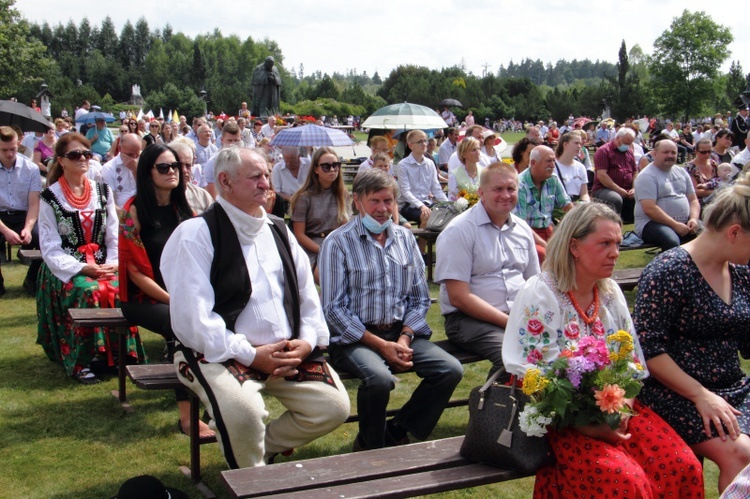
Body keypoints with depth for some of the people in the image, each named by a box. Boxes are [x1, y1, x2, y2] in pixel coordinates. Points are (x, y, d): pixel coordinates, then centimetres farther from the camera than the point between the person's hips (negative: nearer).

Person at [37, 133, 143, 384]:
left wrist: (113, 263, -9)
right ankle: (80, 361, -20)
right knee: (89, 292, -33)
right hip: (67, 269, -3)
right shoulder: (50, 197, 0)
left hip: (102, 265, 3)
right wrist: (82, 268, -18)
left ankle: (118, 353, -13)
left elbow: (115, 236, 10)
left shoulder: (103, 192, 12)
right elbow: (50, 248, -6)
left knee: (120, 289, -28)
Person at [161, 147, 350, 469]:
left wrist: (307, 340, -3)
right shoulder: (196, 234, -7)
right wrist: (250, 355, -17)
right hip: (221, 355, -6)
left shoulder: (278, 231, 16)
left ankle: (261, 448, 14)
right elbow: (193, 318, -15)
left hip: (289, 353, 7)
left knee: (335, 406, -8)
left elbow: (307, 293, 16)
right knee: (244, 410, -33)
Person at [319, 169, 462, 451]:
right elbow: (334, 309, -9)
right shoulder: (338, 243, -3)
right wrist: (381, 345, -15)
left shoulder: (405, 239, 13)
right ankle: (370, 446, -4)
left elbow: (420, 298, 12)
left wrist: (404, 339, -7)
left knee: (451, 370, -16)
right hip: (355, 337, -5)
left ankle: (397, 432, 0)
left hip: (402, 332, 5)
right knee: (379, 378, -34)